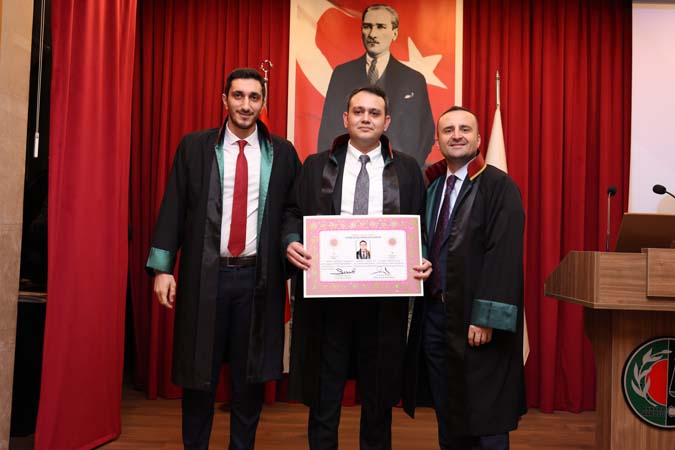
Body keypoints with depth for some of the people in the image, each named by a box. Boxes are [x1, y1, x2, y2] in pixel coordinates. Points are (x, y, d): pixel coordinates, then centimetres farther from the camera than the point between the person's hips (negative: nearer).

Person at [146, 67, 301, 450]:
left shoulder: (282, 152, 5)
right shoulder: (194, 146, 3)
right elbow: (174, 208, 0)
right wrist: (163, 267, -6)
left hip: (258, 277, 1)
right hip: (205, 275, 0)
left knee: (250, 376, 11)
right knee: (199, 374, 11)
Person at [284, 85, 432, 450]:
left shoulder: (407, 170, 8)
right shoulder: (316, 166, 9)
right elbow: (295, 215, 7)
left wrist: (423, 261, -11)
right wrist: (292, 241, -13)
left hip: (384, 298, 1)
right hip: (326, 293, 0)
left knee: (379, 396, 14)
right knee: (324, 394, 11)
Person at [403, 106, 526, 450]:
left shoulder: (499, 186, -8)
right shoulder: (431, 186, 11)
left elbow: (504, 256, -16)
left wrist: (486, 318, -20)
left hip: (475, 319, -6)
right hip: (433, 313, 6)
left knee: (484, 421, 6)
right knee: (446, 416, 17)